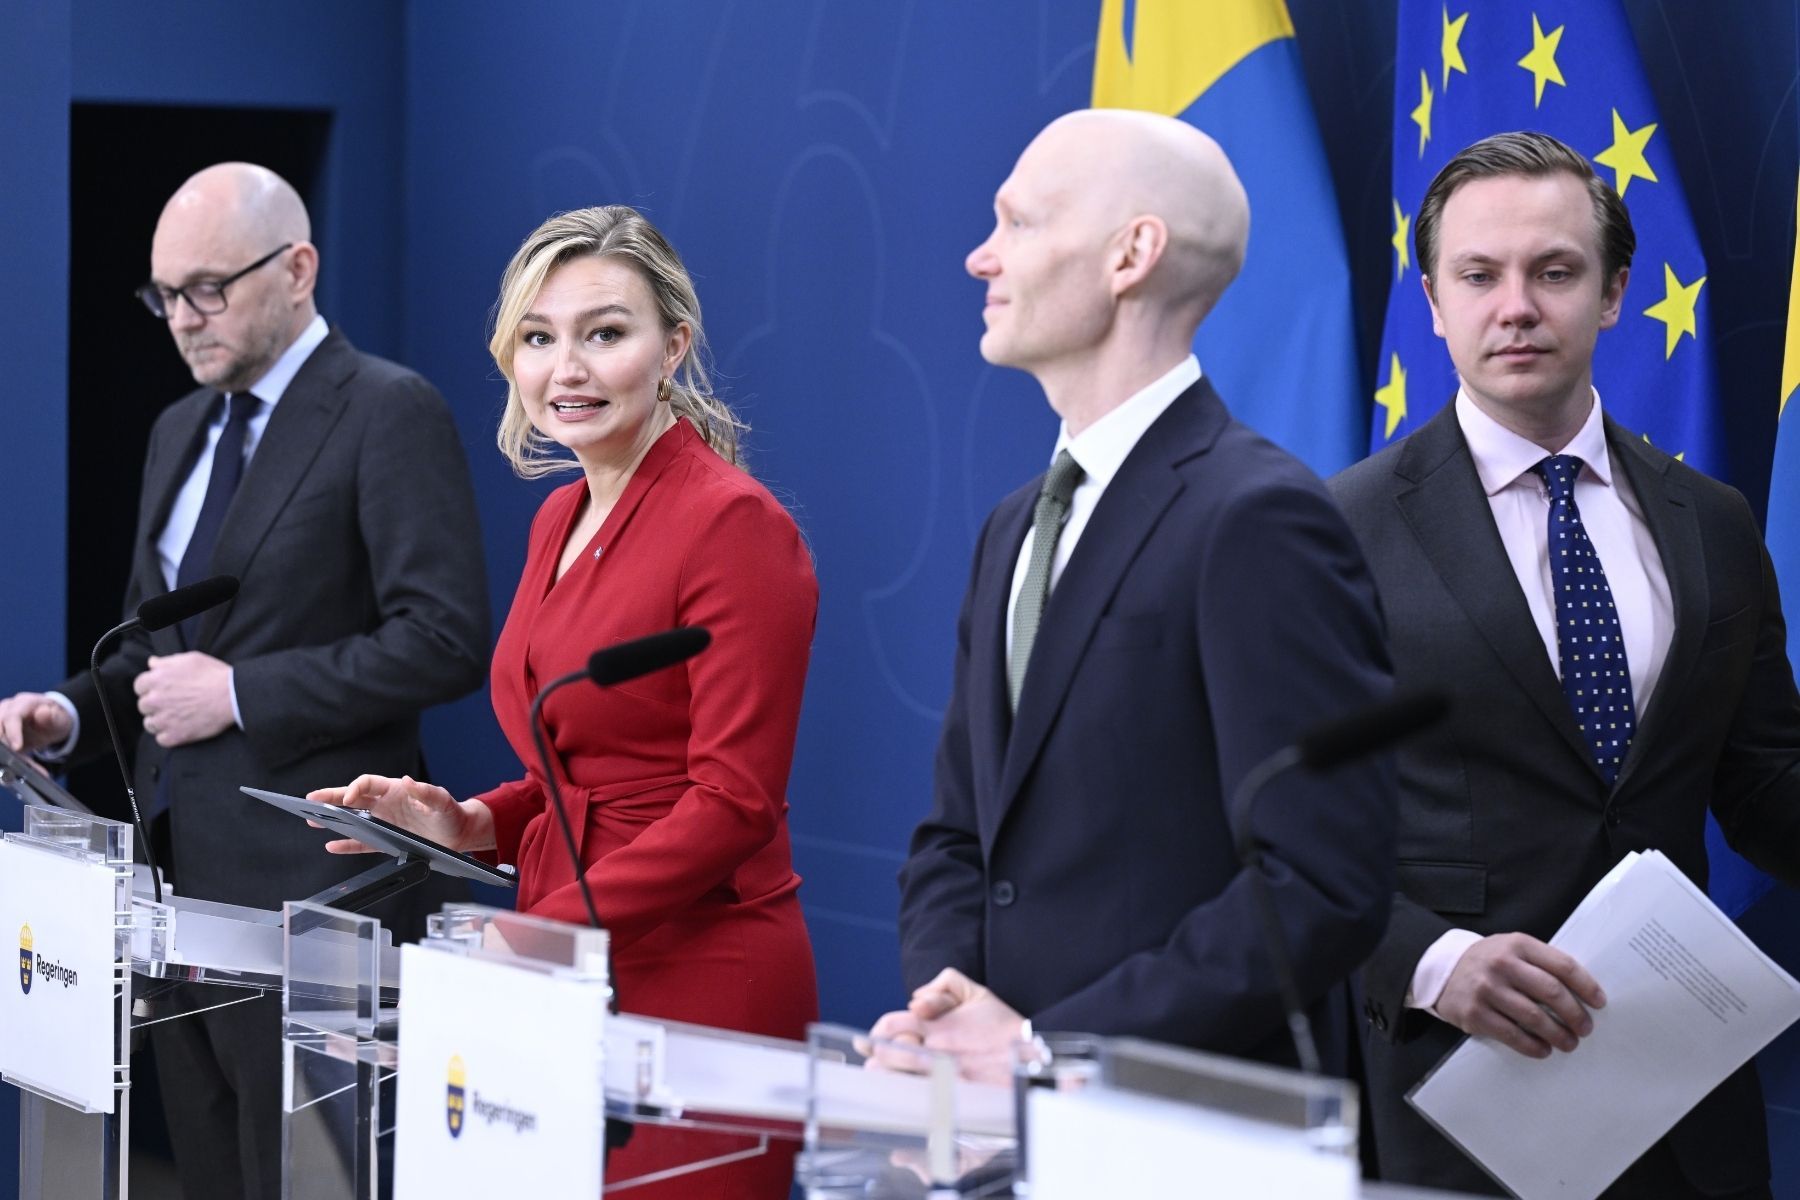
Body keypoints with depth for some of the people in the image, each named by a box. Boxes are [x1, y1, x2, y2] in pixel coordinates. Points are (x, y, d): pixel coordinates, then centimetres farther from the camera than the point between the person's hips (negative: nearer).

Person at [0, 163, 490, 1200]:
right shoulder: (181, 428, 17)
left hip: (305, 875, -8)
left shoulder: (389, 413, -9)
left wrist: (238, 692, -17)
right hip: (183, 862, 8)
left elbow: (446, 639, -17)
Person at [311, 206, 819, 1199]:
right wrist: (468, 824, 4)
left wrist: (539, 933, -19)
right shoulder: (561, 521, 15)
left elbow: (732, 802, -16)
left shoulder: (734, 523, -12)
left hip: (698, 977, -8)